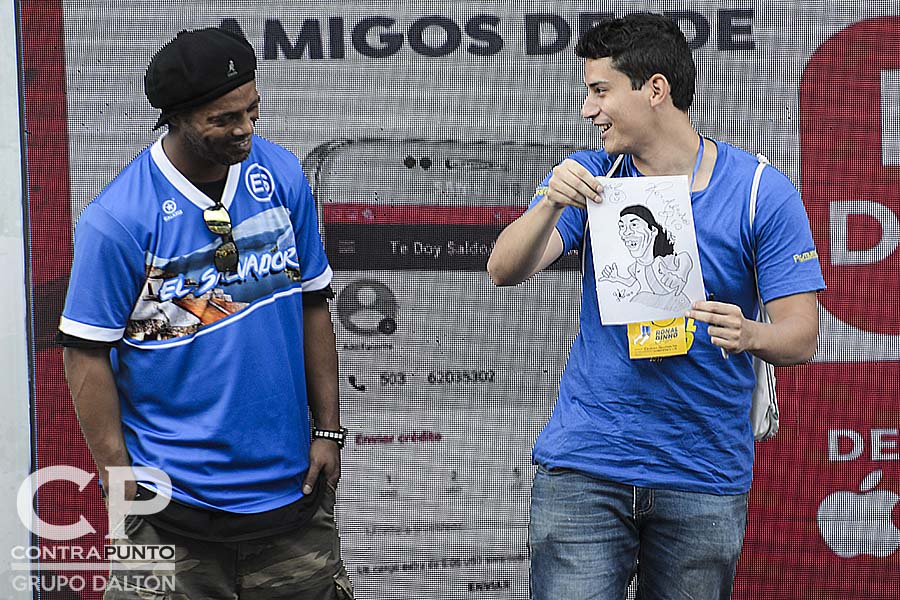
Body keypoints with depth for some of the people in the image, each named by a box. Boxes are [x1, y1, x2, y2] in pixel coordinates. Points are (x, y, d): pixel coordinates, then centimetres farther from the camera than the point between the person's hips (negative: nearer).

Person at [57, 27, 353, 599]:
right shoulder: (117, 219, -14)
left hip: (290, 484, 4)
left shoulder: (282, 176, 1)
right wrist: (120, 478, -10)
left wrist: (328, 429, 6)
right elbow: (88, 354, -8)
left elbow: (313, 306, 9)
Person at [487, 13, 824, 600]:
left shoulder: (763, 192, -3)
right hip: (585, 464, 1)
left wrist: (749, 334, -27)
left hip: (704, 478, -1)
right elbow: (505, 270, -7)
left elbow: (802, 333, -4)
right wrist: (552, 204, -25)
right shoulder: (589, 177, 5)